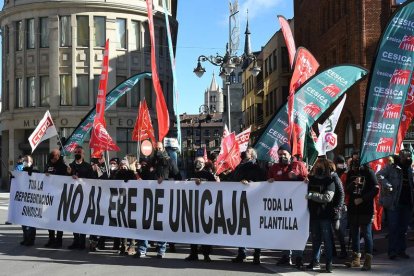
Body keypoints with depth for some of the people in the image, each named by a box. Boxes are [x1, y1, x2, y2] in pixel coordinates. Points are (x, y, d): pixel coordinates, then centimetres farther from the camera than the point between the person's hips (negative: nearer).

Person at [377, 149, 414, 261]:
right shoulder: (391, 167, -4)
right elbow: (379, 175, -13)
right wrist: (387, 185, -25)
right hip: (394, 203, -6)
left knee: (403, 228, 11)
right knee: (393, 227, -4)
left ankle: (401, 250, 19)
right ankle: (392, 251, 2)